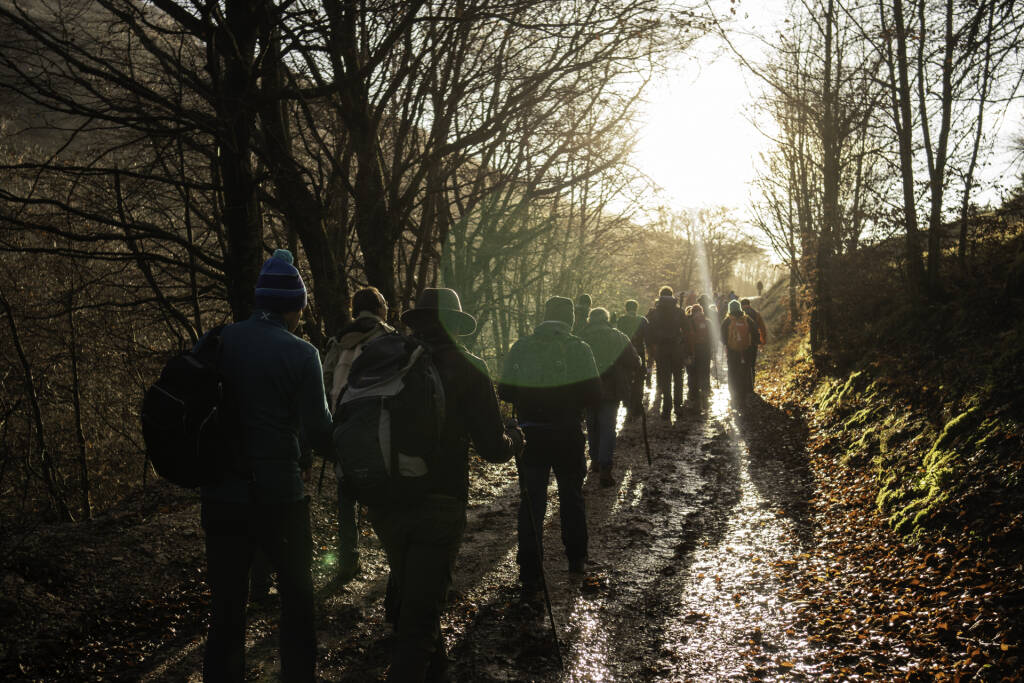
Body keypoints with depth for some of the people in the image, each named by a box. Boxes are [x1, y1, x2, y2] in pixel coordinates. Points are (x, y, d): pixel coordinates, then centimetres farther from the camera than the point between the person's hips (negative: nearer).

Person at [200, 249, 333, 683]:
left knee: (226, 602, 12)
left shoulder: (218, 342, 1)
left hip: (221, 494, 4)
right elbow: (319, 430, -11)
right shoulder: (300, 354, -11)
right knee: (296, 595, 14)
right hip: (278, 494, -3)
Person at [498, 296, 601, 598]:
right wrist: (569, 398, 8)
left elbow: (505, 393, 1)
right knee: (571, 497, 20)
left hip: (529, 437, 1)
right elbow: (593, 396, -11)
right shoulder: (578, 349, -9)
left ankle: (530, 577, 3)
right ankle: (576, 559, 32)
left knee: (531, 504, 6)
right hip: (567, 436, -1)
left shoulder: (520, 348, -3)